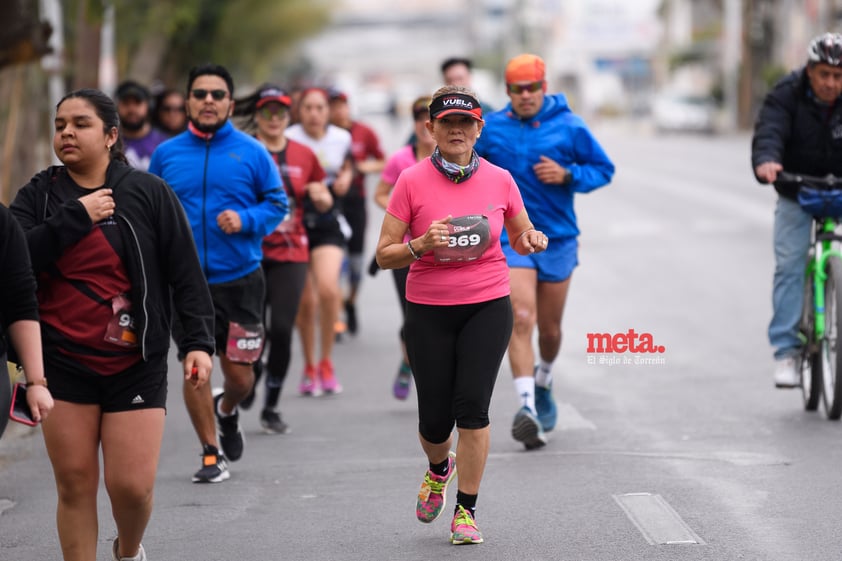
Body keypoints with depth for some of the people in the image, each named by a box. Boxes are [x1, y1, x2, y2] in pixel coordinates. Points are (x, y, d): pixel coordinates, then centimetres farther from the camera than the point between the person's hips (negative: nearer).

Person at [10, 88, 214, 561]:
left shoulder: (149, 194, -1)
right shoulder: (39, 195, 5)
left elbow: (186, 274, 0)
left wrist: (199, 341, -9)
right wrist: (76, 217, -15)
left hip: (135, 364, -2)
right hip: (63, 362, 2)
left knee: (132, 485, -4)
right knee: (75, 484, 2)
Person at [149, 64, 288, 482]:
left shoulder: (251, 153, -1)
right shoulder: (166, 154, 4)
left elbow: (277, 204, 3)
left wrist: (246, 220, -14)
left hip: (240, 279, -1)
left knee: (239, 374, 3)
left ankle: (227, 411, 40)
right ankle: (211, 456, 13)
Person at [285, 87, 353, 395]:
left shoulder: (341, 138, 3)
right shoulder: (288, 140, -6)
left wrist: (345, 178, 1)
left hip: (329, 222, 1)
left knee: (328, 288, -20)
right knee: (305, 300, 1)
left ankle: (326, 362, -2)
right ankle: (309, 367, 20)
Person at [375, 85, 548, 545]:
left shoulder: (499, 180, 1)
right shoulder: (412, 181, -4)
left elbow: (522, 236, 16)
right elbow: (384, 255, -3)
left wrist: (532, 242, -7)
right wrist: (421, 244, -22)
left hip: (488, 306, 0)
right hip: (428, 312, 0)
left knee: (471, 405, -14)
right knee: (435, 418, 1)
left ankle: (466, 511, -1)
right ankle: (439, 469, 39)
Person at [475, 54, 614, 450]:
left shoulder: (570, 127, -1)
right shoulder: (491, 129, 0)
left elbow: (603, 170, 4)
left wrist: (567, 175, -13)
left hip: (558, 239, 1)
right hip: (512, 239, -1)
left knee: (549, 328, 13)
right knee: (520, 319, -19)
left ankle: (543, 384, 43)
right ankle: (527, 405, -26)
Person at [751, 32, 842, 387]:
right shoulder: (786, 95, -14)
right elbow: (769, 130, -29)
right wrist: (766, 160, -51)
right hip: (796, 194, -1)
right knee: (789, 265, -11)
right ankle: (786, 351, -9)